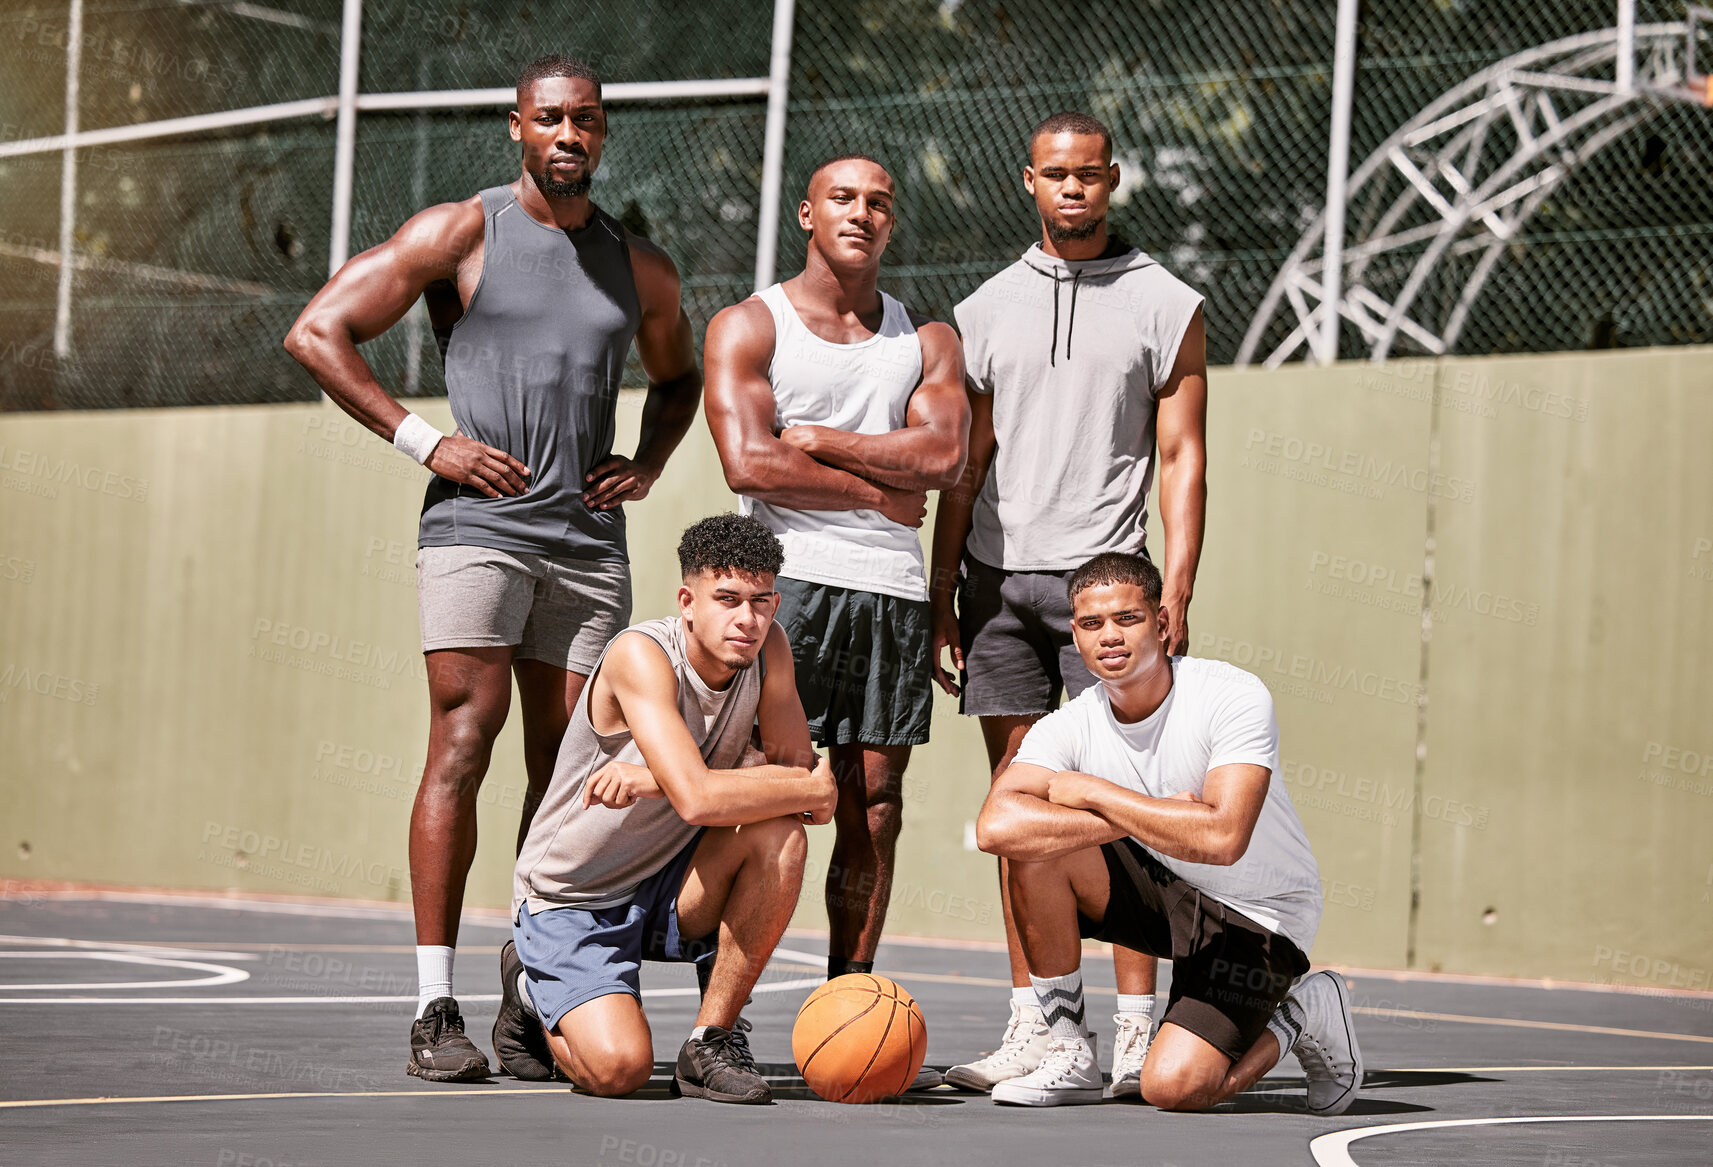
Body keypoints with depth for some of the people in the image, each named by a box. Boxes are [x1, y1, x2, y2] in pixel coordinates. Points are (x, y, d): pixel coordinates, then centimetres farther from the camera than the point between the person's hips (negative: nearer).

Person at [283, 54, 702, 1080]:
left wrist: (649, 464, 13)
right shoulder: (460, 234, 1)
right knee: (464, 742, -14)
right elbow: (317, 332, -2)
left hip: (589, 540, 5)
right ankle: (436, 1008, -14)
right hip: (478, 523, -5)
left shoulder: (642, 271, 15)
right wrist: (426, 442, -8)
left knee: (566, 767, 3)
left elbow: (679, 377, 34)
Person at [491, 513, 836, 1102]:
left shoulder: (768, 649, -7)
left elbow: (797, 773, -13)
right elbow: (698, 800, -36)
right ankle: (533, 989, 11)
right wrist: (815, 791, -23)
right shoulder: (641, 655, -25)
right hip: (571, 903, -5)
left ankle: (711, 1040, -10)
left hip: (669, 888, 5)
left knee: (780, 833, -24)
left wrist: (657, 778, -25)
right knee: (619, 1067, -25)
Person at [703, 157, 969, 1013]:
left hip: (892, 590, 4)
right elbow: (749, 464, -10)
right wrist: (879, 494, -5)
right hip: (784, 579, -4)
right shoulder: (746, 328, 5)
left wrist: (818, 440, -6)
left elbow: (943, 456, -2)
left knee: (875, 804, 2)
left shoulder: (927, 340, 16)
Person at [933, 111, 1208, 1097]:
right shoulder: (988, 309, 14)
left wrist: (1176, 597, -9)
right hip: (996, 579, 4)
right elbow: (965, 462, 15)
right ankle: (1031, 1029, 7)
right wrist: (942, 600, 9)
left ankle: (1137, 1028, -5)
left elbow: (1183, 459, 1)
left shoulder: (1166, 305, 4)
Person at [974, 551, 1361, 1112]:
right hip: (1164, 892, 5)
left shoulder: (1234, 696, -23)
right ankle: (1069, 1052, -7)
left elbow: (1223, 838, -36)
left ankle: (1299, 1021, 8)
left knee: (1173, 1086, -24)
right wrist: (1151, 816, -32)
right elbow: (996, 827, -31)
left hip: (1258, 917, -5)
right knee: (1034, 845, -21)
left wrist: (1094, 793, -27)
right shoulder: (1070, 727, -12)